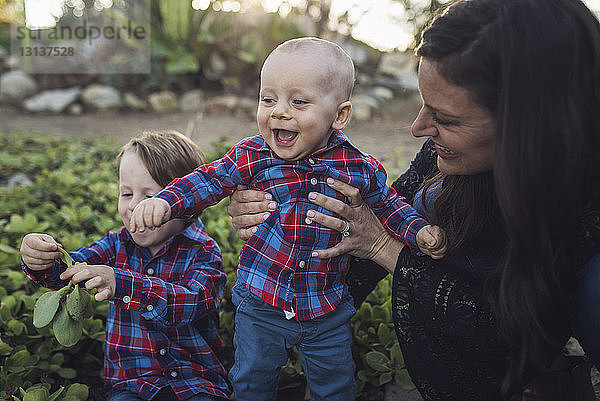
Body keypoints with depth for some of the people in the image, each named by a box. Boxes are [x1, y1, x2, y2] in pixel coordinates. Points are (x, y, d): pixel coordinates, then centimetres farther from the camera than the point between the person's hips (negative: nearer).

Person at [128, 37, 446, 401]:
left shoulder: (360, 169, -11)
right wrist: (165, 202, -20)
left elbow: (387, 205, 4)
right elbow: (210, 180, -5)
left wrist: (420, 231, -9)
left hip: (328, 311, 0)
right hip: (261, 303, 0)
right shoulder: (253, 156, -12)